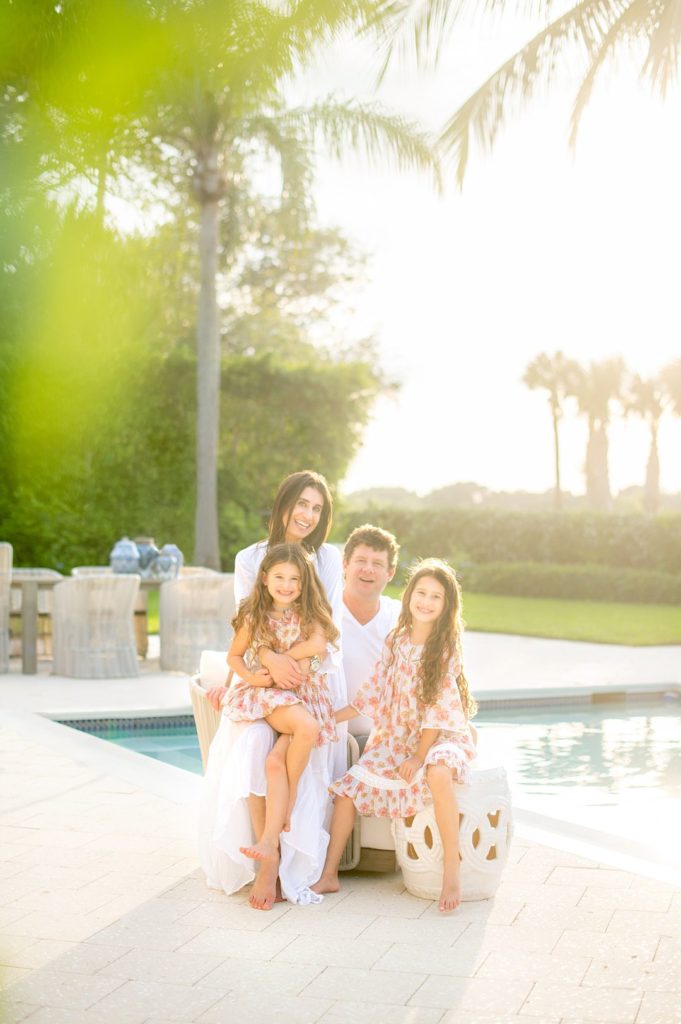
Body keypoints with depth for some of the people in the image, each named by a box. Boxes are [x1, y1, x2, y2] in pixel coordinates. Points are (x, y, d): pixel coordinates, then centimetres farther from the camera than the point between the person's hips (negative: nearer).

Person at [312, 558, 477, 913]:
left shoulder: (446, 648, -10)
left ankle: (452, 869, -30)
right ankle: (329, 875, 3)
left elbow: (439, 705, -14)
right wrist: (331, 717, 4)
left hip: (440, 735, -5)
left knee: (437, 773, -38)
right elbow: (375, 691, 9)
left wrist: (419, 755, -18)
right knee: (349, 786, -8)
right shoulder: (395, 642, 4)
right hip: (394, 737, 5)